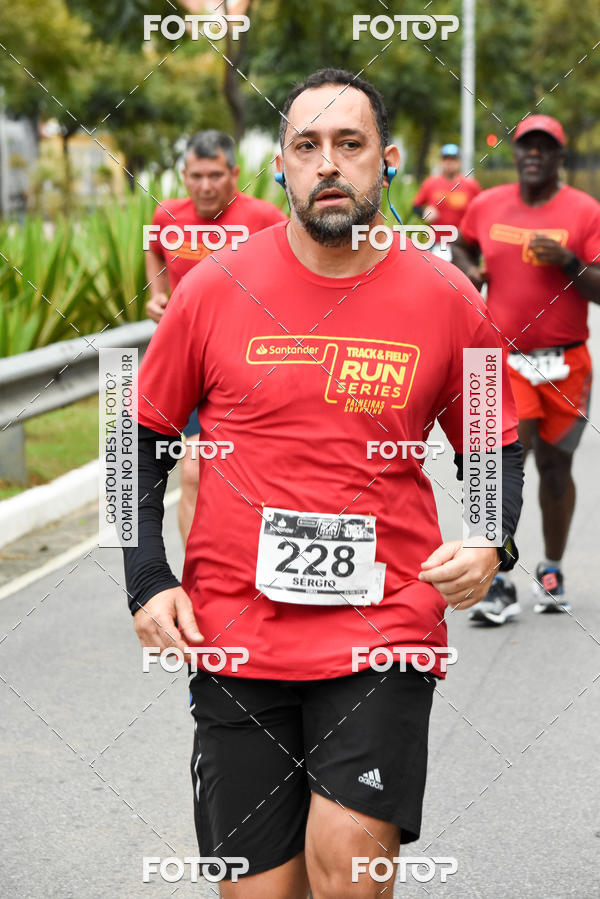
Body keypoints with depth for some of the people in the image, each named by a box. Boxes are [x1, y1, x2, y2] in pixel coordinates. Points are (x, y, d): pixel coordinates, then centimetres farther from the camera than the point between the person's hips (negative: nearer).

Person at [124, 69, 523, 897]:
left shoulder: (445, 297, 1)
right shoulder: (215, 288, 0)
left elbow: (496, 448, 13)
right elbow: (144, 436, 10)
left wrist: (492, 545, -7)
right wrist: (148, 581, 0)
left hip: (387, 626, -1)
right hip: (234, 633, 1)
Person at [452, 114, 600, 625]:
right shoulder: (486, 206, 5)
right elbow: (463, 247, 27)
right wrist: (469, 271, 6)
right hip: (505, 358, 0)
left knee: (555, 466, 10)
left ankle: (552, 573, 29)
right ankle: (499, 586, -11)